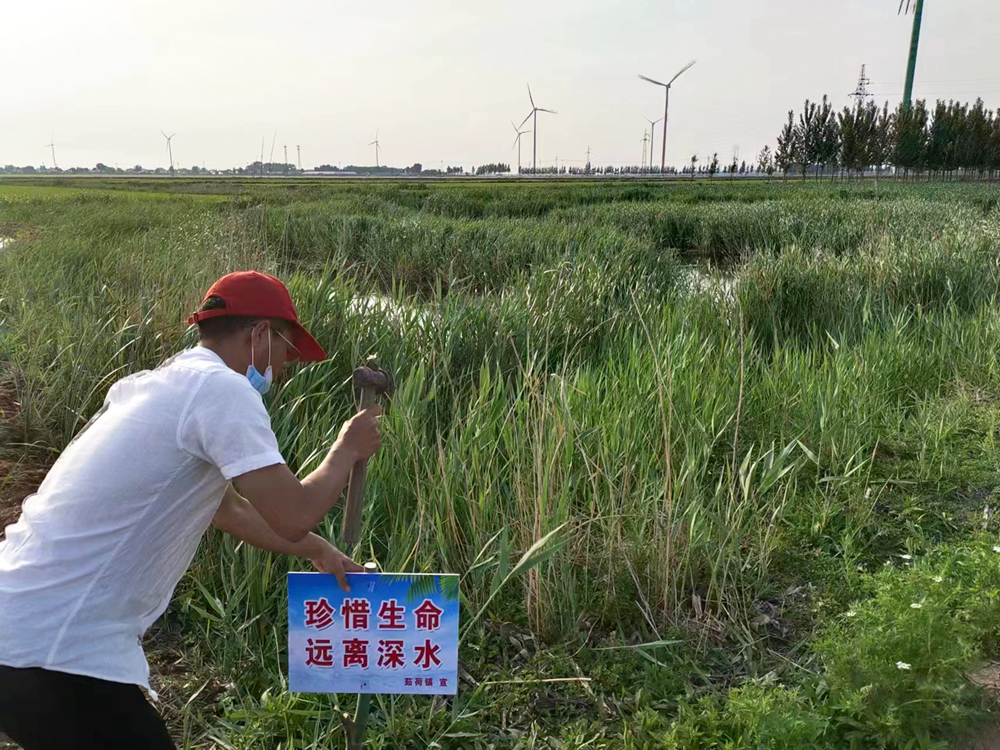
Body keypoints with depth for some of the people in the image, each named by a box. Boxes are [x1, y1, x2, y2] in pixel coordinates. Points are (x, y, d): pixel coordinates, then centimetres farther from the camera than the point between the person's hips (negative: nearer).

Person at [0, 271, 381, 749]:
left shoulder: (165, 385, 15)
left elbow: (228, 507, 25)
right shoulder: (221, 388, -16)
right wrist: (347, 451, -1)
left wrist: (318, 552, 30)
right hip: (53, 653, -10)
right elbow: (292, 516, -20)